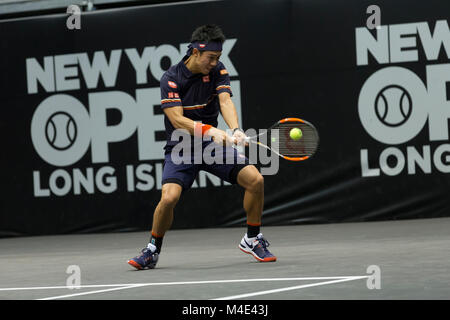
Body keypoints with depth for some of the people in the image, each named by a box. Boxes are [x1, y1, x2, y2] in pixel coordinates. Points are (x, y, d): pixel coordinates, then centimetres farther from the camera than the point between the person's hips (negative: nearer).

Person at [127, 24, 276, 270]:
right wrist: (210, 130, -38)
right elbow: (177, 120, -23)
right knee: (169, 197, -26)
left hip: (213, 144, 4)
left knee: (255, 179, -13)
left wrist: (235, 130, -36)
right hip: (181, 147, -4)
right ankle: (153, 250, 1)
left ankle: (252, 239, 8)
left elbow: (225, 102, -16)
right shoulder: (171, 79, -15)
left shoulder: (217, 71, -2)